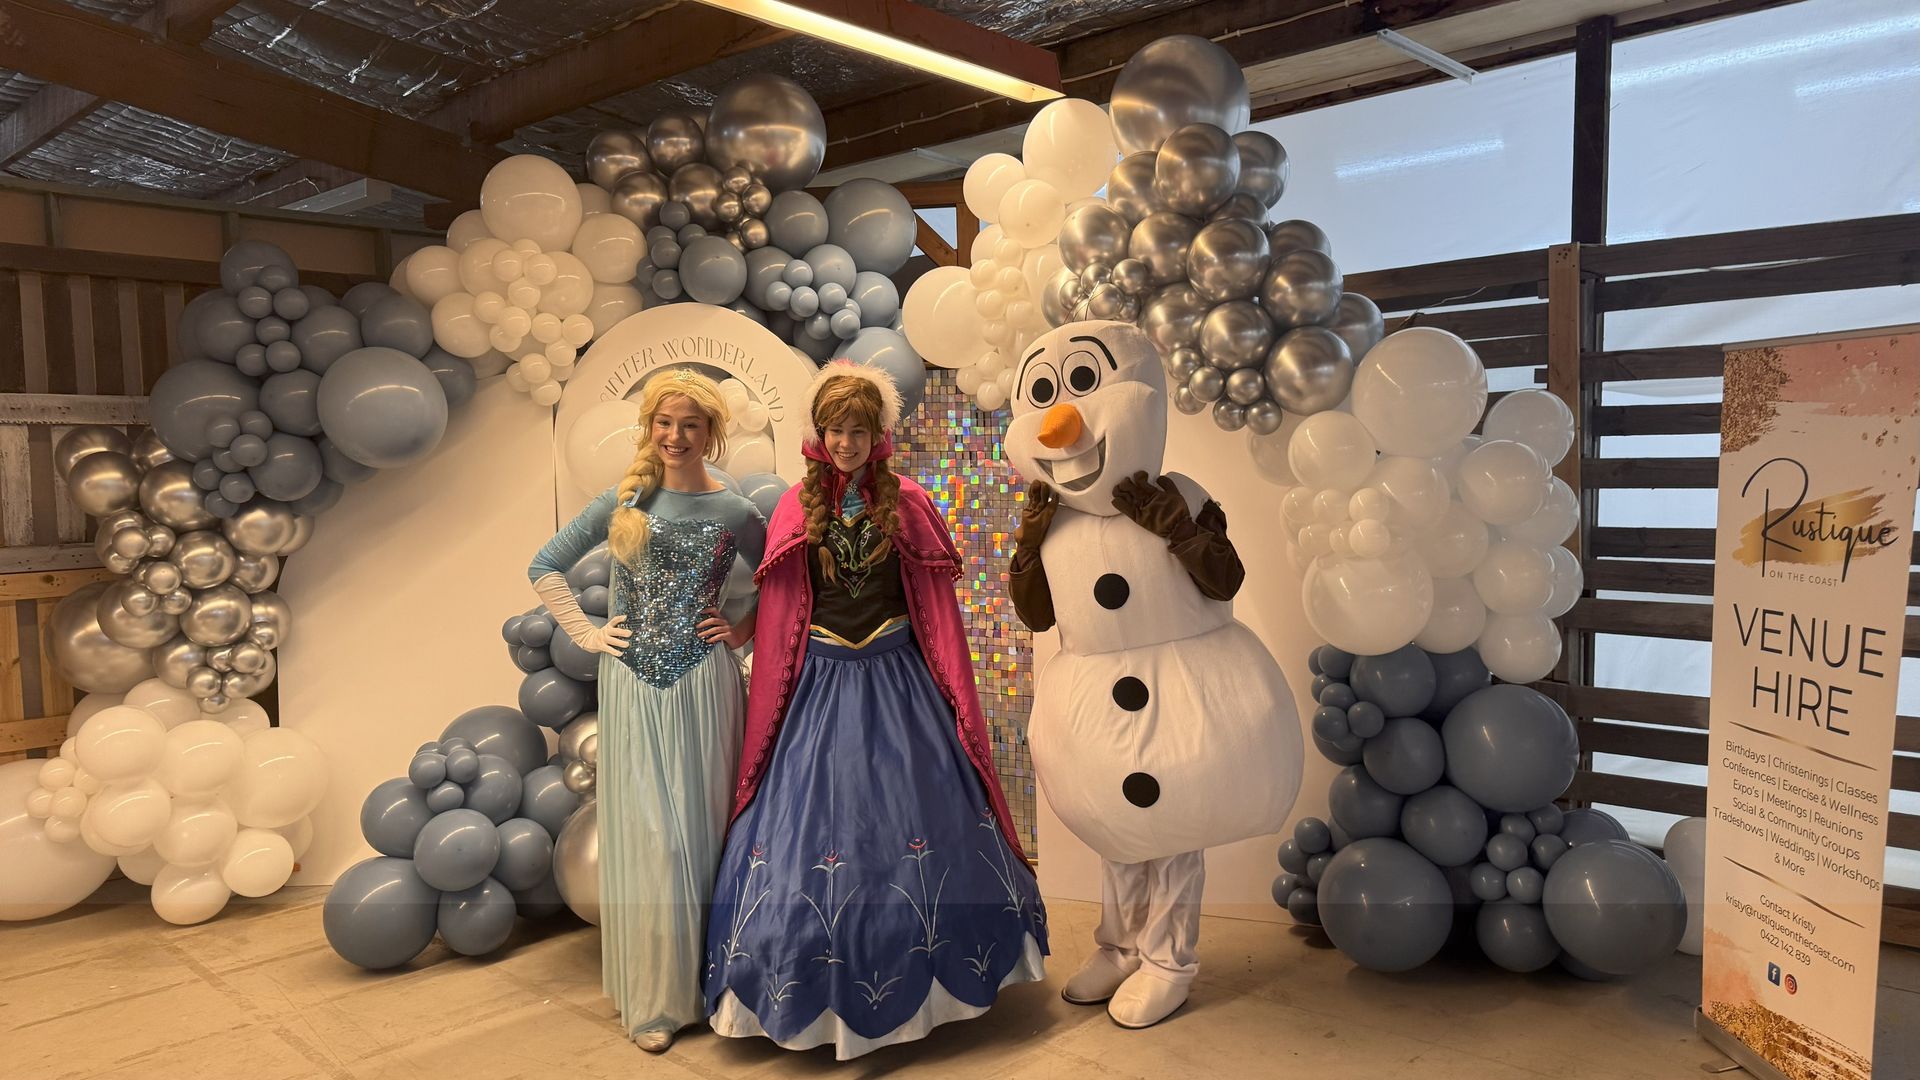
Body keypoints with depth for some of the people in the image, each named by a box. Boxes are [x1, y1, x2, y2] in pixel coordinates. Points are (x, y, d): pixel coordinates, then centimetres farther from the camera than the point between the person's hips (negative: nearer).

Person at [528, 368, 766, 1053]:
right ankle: (657, 996, 16)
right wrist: (585, 634, 0)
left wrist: (745, 630, -2)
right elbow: (545, 567, 8)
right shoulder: (624, 502, 3)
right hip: (632, 687, 1)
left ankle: (704, 981, 23)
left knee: (697, 829, 7)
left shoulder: (735, 515, 1)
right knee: (648, 835, 3)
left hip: (703, 685, 0)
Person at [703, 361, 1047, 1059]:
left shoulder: (906, 504, 1)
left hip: (897, 681, 0)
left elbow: (937, 608, 4)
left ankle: (915, 981, 23)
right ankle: (821, 987, 20)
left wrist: (955, 698, 2)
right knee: (817, 825, 3)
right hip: (822, 682, 0)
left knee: (915, 820, 4)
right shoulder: (796, 509, 2)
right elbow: (776, 617, 4)